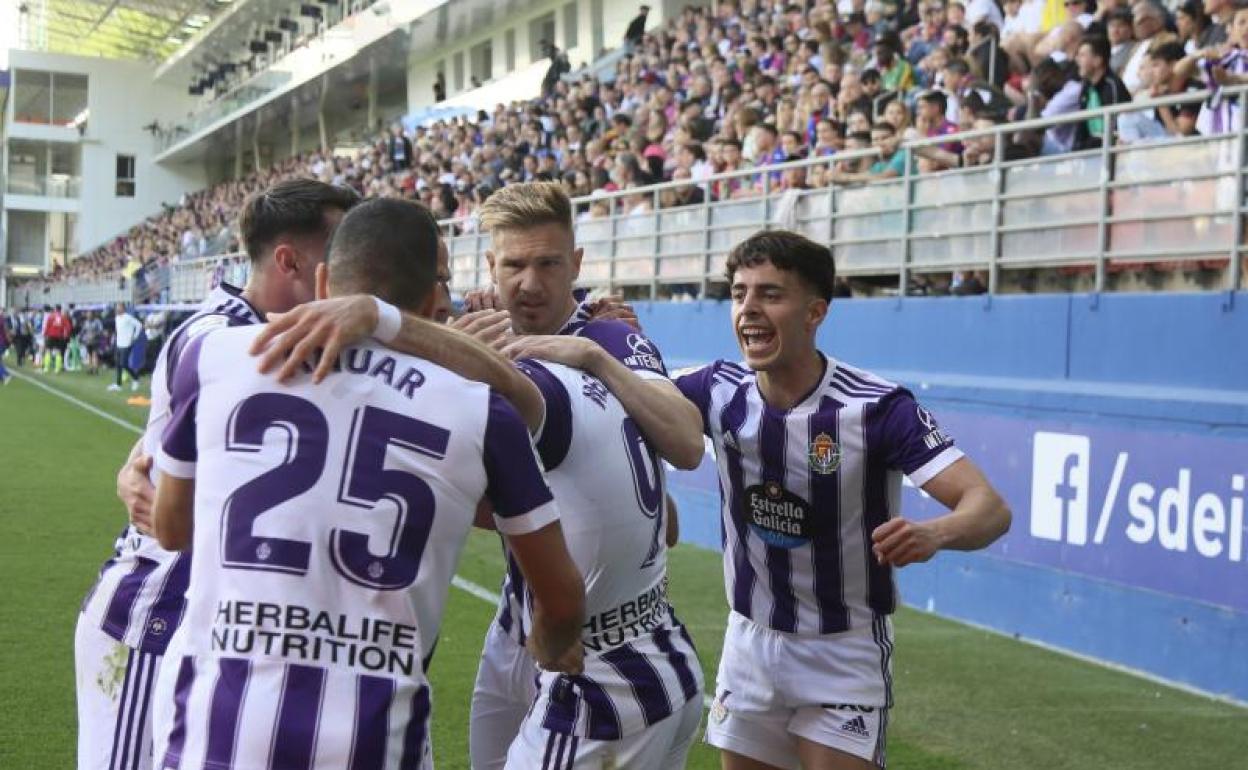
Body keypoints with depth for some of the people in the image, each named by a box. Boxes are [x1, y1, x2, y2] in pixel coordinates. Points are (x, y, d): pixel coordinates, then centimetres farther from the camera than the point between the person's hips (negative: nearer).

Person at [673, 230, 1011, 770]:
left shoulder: (876, 406, -22)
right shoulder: (720, 391, -8)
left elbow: (990, 507, -27)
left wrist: (933, 533, -48)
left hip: (844, 654, -4)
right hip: (749, 642, 4)